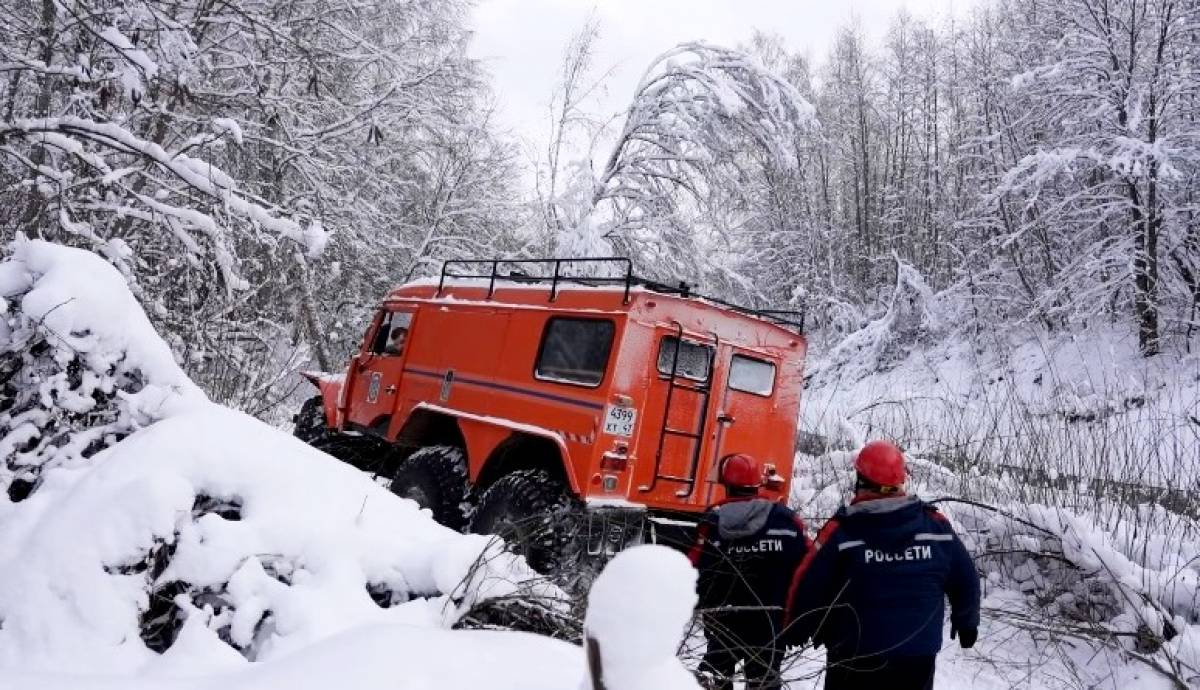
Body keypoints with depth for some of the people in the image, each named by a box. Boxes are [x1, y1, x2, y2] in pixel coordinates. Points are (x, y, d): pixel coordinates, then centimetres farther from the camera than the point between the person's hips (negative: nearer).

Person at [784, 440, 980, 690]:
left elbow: (808, 587, -10)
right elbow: (965, 578, 7)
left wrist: (797, 629, 8)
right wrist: (967, 622, 25)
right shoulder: (935, 524, -4)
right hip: (919, 656, 3)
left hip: (856, 659, -3)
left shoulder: (842, 530, -14)